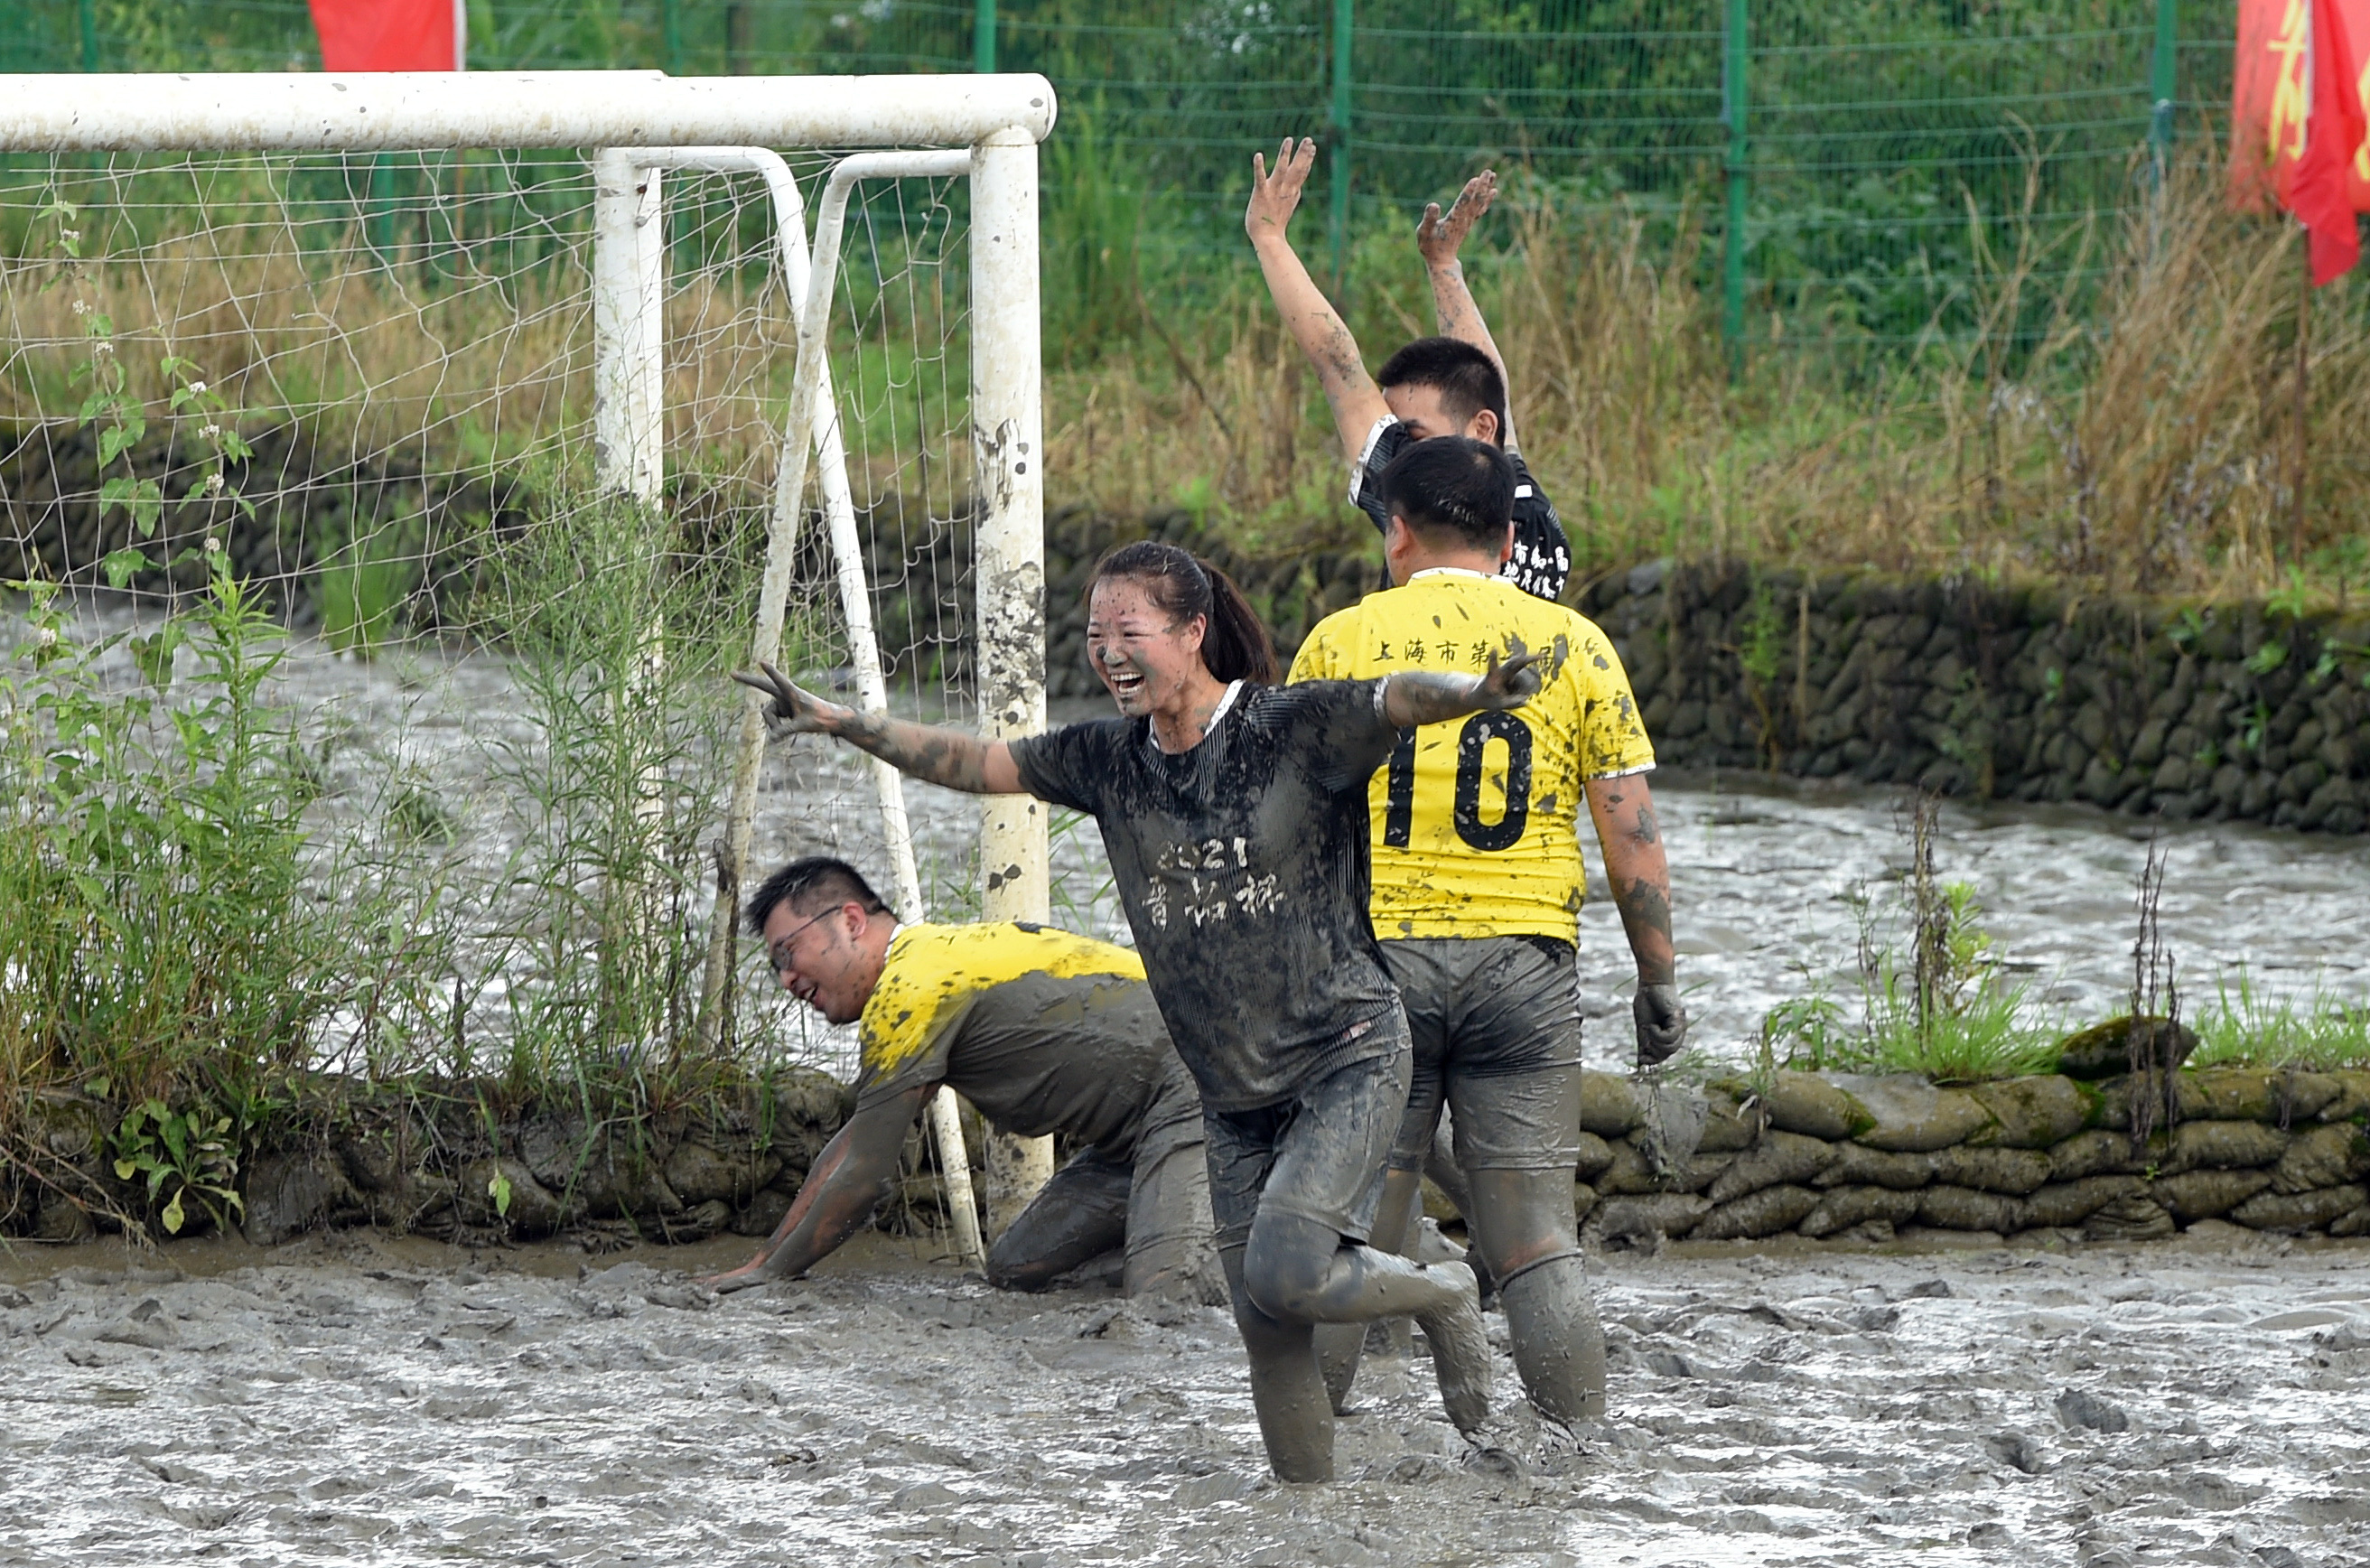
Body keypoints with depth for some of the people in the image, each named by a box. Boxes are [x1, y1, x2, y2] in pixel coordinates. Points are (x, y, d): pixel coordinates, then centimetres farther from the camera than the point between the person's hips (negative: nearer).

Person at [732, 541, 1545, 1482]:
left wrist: (1476, 693, -50)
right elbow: (975, 763, 14)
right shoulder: (1109, 760, 4)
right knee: (1267, 1332, 4)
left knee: (1284, 1274, -22)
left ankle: (1442, 1297, 6)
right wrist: (838, 723, 11)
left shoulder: (1295, 729, -13)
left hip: (1347, 1060, -6)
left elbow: (1397, 699, -29)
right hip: (1232, 1093, 6)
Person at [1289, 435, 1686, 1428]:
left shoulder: (1341, 640, 3)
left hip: (1373, 958, -1)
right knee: (1537, 1246, 2)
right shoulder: (1572, 645, 5)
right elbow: (1632, 833, 3)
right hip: (1525, 963, 1)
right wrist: (1658, 982, 10)